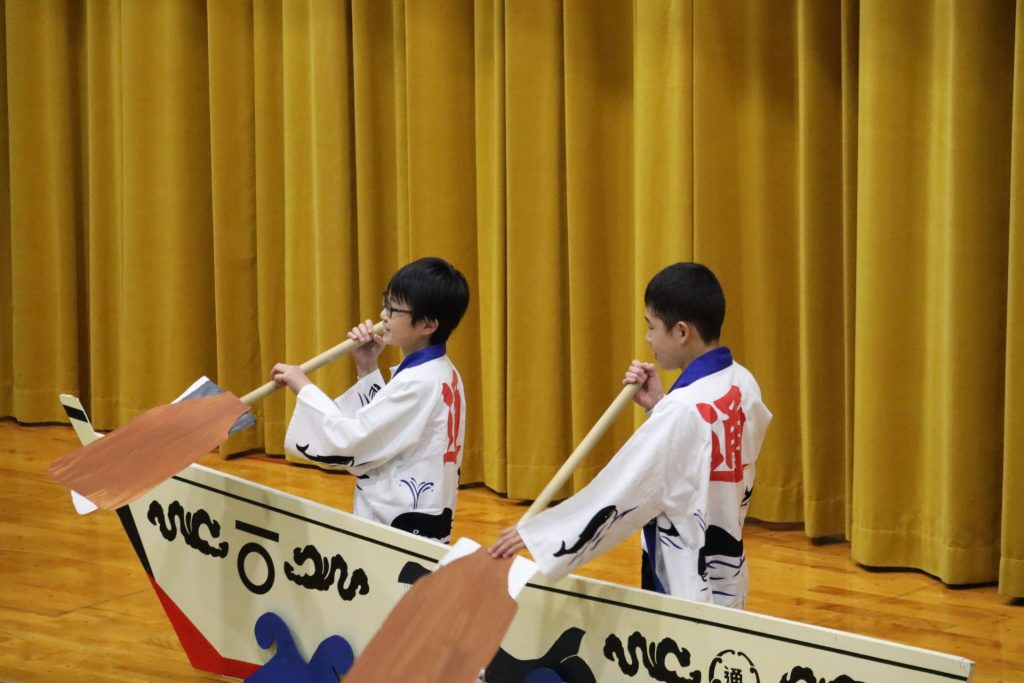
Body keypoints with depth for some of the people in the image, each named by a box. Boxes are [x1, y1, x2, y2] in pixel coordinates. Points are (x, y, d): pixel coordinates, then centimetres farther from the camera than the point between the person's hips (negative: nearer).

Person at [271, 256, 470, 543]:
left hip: (403, 529, -9)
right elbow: (377, 430, 16)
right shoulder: (440, 374, 9)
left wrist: (304, 388, -11)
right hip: (415, 523, 9)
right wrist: (367, 370, 8)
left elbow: (350, 443, -21)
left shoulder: (418, 384, -20)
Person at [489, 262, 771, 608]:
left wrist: (536, 535, -11)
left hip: (688, 586, -8)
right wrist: (659, 407, 4)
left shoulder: (684, 409, -21)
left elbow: (618, 492, -18)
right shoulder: (743, 385, 3)